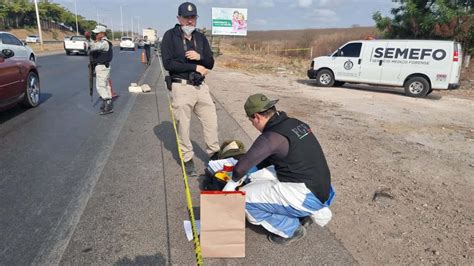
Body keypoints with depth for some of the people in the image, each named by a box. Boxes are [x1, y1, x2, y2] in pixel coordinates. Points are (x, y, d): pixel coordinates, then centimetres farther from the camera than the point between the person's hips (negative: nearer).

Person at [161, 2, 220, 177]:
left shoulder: (200, 37, 11)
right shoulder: (170, 36, -3)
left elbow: (210, 64, 10)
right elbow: (168, 63, -15)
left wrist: (199, 57, -12)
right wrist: (195, 67, -14)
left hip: (201, 86, 5)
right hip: (181, 87, -4)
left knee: (211, 121, 7)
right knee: (183, 126, 4)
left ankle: (214, 154, 23)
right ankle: (187, 159, 20)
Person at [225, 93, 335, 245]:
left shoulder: (272, 136, -20)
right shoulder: (296, 123, 7)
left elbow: (241, 167, -19)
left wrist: (233, 182, 2)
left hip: (308, 195, -9)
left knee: (244, 198, -7)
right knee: (258, 177, 18)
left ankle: (291, 229, 6)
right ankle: (305, 213, 17)